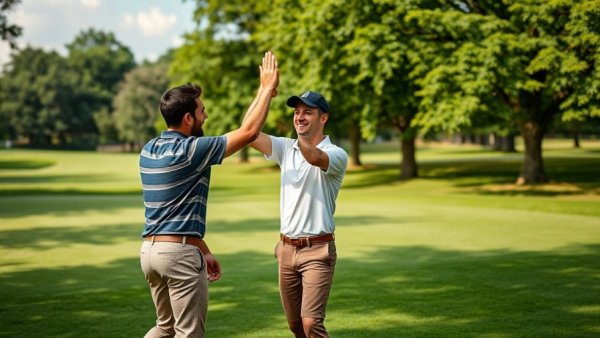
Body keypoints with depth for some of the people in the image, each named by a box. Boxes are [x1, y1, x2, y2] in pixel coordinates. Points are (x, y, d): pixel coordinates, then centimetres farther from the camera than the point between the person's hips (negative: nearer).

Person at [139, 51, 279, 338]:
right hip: (180, 252, -9)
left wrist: (203, 251, 20)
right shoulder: (191, 150, -16)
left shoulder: (148, 151, 10)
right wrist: (268, 88, 0)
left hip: (150, 249, 9)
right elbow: (249, 133, -11)